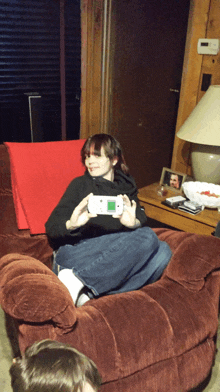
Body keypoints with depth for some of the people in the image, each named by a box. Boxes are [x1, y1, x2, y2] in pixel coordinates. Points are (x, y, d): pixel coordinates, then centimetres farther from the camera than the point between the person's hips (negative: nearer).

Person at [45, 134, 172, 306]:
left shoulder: (127, 187, 24)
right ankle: (76, 280, -34)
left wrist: (134, 223, -19)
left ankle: (87, 292, -32)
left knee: (163, 251, -24)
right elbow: (51, 227, 3)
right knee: (147, 237, -25)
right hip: (77, 252, -4)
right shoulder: (81, 184, 14)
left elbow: (142, 219, 7)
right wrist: (71, 224, -21)